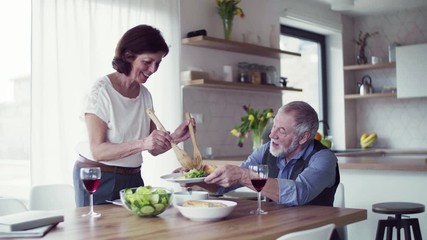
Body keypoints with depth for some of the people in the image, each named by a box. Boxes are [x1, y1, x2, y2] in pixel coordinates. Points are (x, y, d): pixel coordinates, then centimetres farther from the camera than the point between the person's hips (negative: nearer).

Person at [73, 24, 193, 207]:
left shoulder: (145, 95, 6)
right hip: (97, 179, -5)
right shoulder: (102, 90, -13)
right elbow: (98, 151, -20)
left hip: (132, 178, 5)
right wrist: (142, 143, -31)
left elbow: (154, 149, 5)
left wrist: (174, 137, -14)